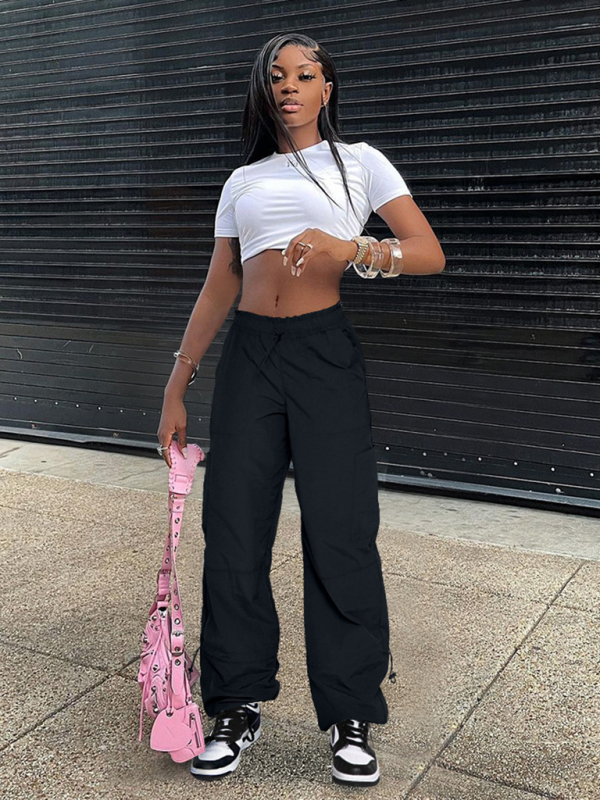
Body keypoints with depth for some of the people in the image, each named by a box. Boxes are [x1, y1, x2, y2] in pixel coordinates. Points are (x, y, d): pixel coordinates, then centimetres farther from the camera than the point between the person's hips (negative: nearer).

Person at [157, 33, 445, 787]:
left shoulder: (358, 162, 9)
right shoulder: (242, 181, 17)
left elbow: (430, 254, -1)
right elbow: (216, 291, 17)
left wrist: (350, 250, -19)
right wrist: (177, 386, 12)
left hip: (326, 354, -3)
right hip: (249, 355, 3)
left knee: (339, 534, -4)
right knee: (234, 532, 1)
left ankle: (351, 717, 12)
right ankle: (238, 706, 18)